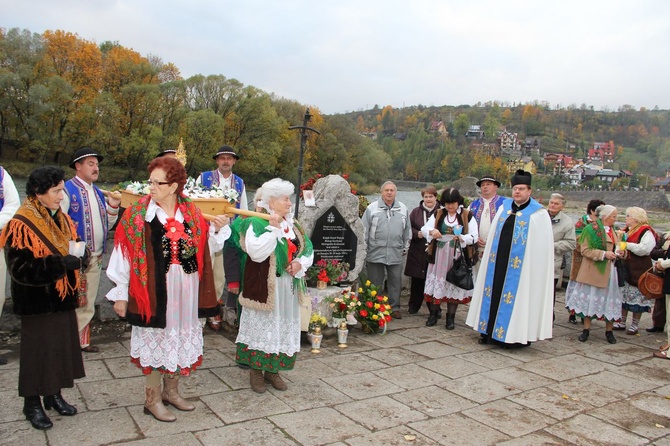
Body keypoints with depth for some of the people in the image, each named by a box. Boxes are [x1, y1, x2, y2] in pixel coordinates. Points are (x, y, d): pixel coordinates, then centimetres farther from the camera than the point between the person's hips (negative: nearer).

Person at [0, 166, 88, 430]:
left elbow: (71, 247, 16)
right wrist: (63, 264, -27)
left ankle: (54, 394, 31)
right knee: (37, 349, 5)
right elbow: (21, 268, -23)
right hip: (37, 301, -7)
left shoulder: (60, 218, 5)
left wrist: (79, 258, -7)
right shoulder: (21, 225, -18)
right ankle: (32, 403, 22)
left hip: (62, 298, 7)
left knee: (61, 345, 14)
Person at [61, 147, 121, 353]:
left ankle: (82, 340, 28)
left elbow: (105, 226, 14)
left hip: (95, 258, 7)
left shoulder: (98, 193, 13)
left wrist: (113, 206, 0)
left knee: (87, 304, 16)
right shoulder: (67, 189, -11)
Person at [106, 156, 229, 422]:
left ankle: (171, 391, 33)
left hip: (185, 290, 4)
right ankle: (152, 399, 23)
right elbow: (123, 256, -7)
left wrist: (217, 230, -9)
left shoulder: (192, 213, 1)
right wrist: (120, 294, -7)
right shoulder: (137, 215, -8)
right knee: (155, 340, 6)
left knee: (180, 339, 14)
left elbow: (204, 251, 7)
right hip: (153, 290, -4)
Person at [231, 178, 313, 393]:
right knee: (261, 325, 1)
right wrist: (273, 228, -24)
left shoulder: (293, 225, 11)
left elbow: (308, 250, 13)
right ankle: (256, 371, 15)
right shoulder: (257, 224, -10)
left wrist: (300, 264, -6)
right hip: (264, 288, -6)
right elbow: (256, 252, -24)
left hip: (287, 288, 7)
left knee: (283, 327, 11)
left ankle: (272, 370, 24)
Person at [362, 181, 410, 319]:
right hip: (375, 253, -2)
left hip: (396, 254, 3)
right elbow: (364, 230, 0)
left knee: (395, 281, 9)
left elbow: (407, 230, 17)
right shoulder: (372, 208, -1)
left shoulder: (403, 209, 9)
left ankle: (395, 308, 22)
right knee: (375, 283, 4)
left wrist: (406, 247, 15)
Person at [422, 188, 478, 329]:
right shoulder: (438, 214, 6)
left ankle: (450, 317, 17)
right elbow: (424, 229, 2)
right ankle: (433, 314, 19)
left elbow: (474, 236, -5)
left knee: (454, 285, 5)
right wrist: (431, 231, -20)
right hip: (439, 256, 2)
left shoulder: (467, 216, -1)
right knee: (436, 283, 4)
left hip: (457, 257, -1)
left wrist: (462, 238, -24)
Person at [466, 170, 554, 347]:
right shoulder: (504, 207, 11)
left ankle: (515, 336, 10)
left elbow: (541, 246, -9)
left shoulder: (538, 213, -6)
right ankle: (490, 331, 20)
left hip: (521, 265, -6)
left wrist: (533, 265, -14)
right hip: (498, 261, 6)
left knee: (517, 297, -1)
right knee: (495, 294, 10)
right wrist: (490, 255, 14)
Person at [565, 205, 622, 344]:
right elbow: (585, 250, -13)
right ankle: (586, 329, 13)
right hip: (593, 271, -5)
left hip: (609, 270, 5)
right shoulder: (591, 229, -7)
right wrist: (604, 254, -20)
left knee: (609, 299, 4)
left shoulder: (613, 231, 14)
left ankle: (609, 331, 15)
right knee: (590, 299, 3)